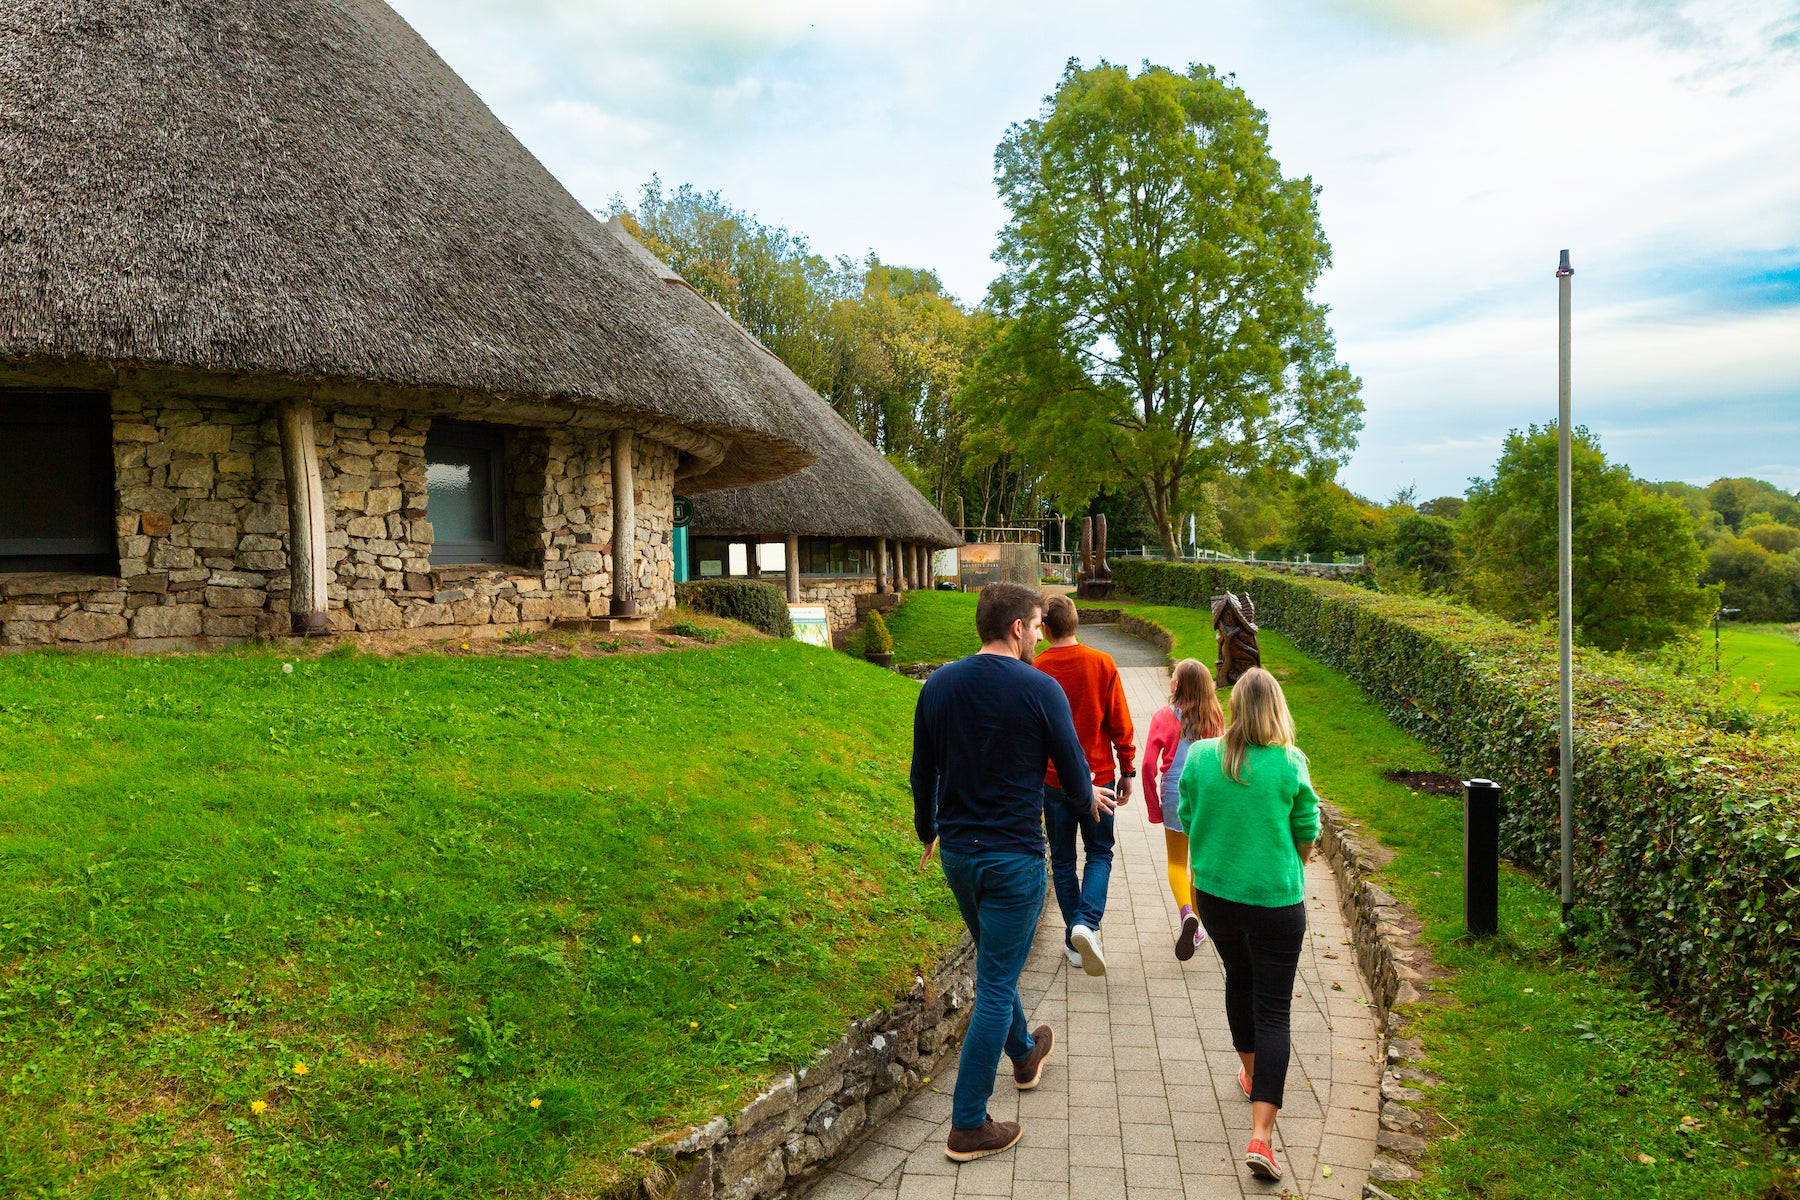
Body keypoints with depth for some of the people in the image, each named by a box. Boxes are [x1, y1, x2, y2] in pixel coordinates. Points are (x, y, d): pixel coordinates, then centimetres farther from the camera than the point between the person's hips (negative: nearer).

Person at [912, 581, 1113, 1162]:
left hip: (956, 852, 6)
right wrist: (1087, 797, 18)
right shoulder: (1040, 690, -16)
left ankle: (1025, 1054, 51)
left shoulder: (939, 684, -1)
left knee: (996, 960, 27)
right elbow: (1073, 770, -6)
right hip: (1012, 857, -6)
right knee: (995, 986, 4)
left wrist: (928, 833, 23)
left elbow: (922, 772, 7)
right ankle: (968, 1125, 12)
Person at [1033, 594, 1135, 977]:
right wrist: (1126, 771, 7)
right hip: (1098, 776, 0)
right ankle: (1087, 923, -8)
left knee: (1063, 861, 13)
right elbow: (1120, 723, -5)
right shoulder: (1101, 664, -8)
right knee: (1099, 853, 14)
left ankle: (1074, 943, 18)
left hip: (1052, 781, 0)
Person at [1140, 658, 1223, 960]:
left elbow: (1149, 765, -14)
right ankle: (1196, 928, 25)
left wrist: (1153, 807, -4)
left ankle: (1187, 912, -13)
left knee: (1176, 862, 13)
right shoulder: (1215, 719, -4)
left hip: (1175, 798, -2)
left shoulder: (1165, 717, -11)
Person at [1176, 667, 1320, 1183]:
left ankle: (1251, 1072, 47)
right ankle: (1260, 1137, -2)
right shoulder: (1290, 765, -15)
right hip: (1275, 899, -3)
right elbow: (1307, 836, -2)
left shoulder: (1200, 756, -8)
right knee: (1273, 1010, 3)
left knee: (1239, 980, 27)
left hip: (1215, 891, 3)